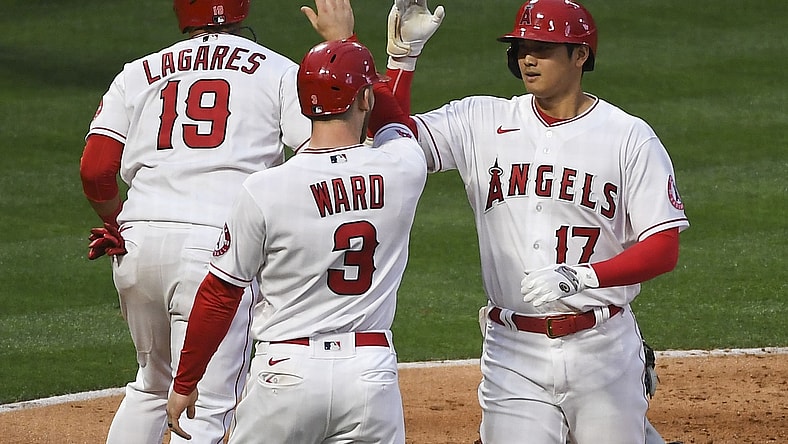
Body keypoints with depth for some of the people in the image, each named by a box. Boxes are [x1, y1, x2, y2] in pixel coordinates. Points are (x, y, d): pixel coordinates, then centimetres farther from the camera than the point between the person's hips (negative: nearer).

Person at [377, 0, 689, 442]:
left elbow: (664, 249, -7)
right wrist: (402, 55, -13)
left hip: (602, 350, -1)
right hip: (513, 353, 2)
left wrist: (579, 277, -21)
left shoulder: (630, 137, -2)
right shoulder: (484, 122, 5)